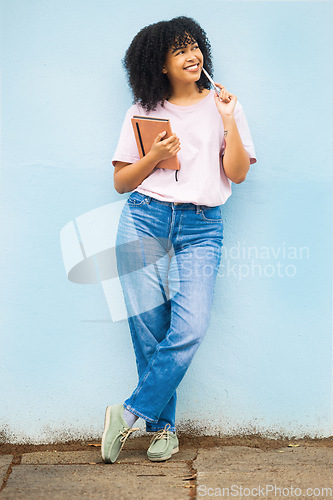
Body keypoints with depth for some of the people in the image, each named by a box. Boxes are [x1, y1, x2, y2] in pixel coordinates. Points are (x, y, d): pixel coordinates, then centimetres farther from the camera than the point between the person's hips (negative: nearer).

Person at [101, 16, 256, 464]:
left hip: (201, 229, 0)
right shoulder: (143, 112, 13)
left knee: (190, 329, -16)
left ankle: (130, 413, -1)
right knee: (149, 331, -2)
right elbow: (121, 182, 11)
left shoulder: (222, 106, 13)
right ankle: (162, 427, 13)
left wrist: (229, 121, -5)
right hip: (145, 220, 1)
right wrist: (155, 156, -5)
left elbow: (237, 174, 4)